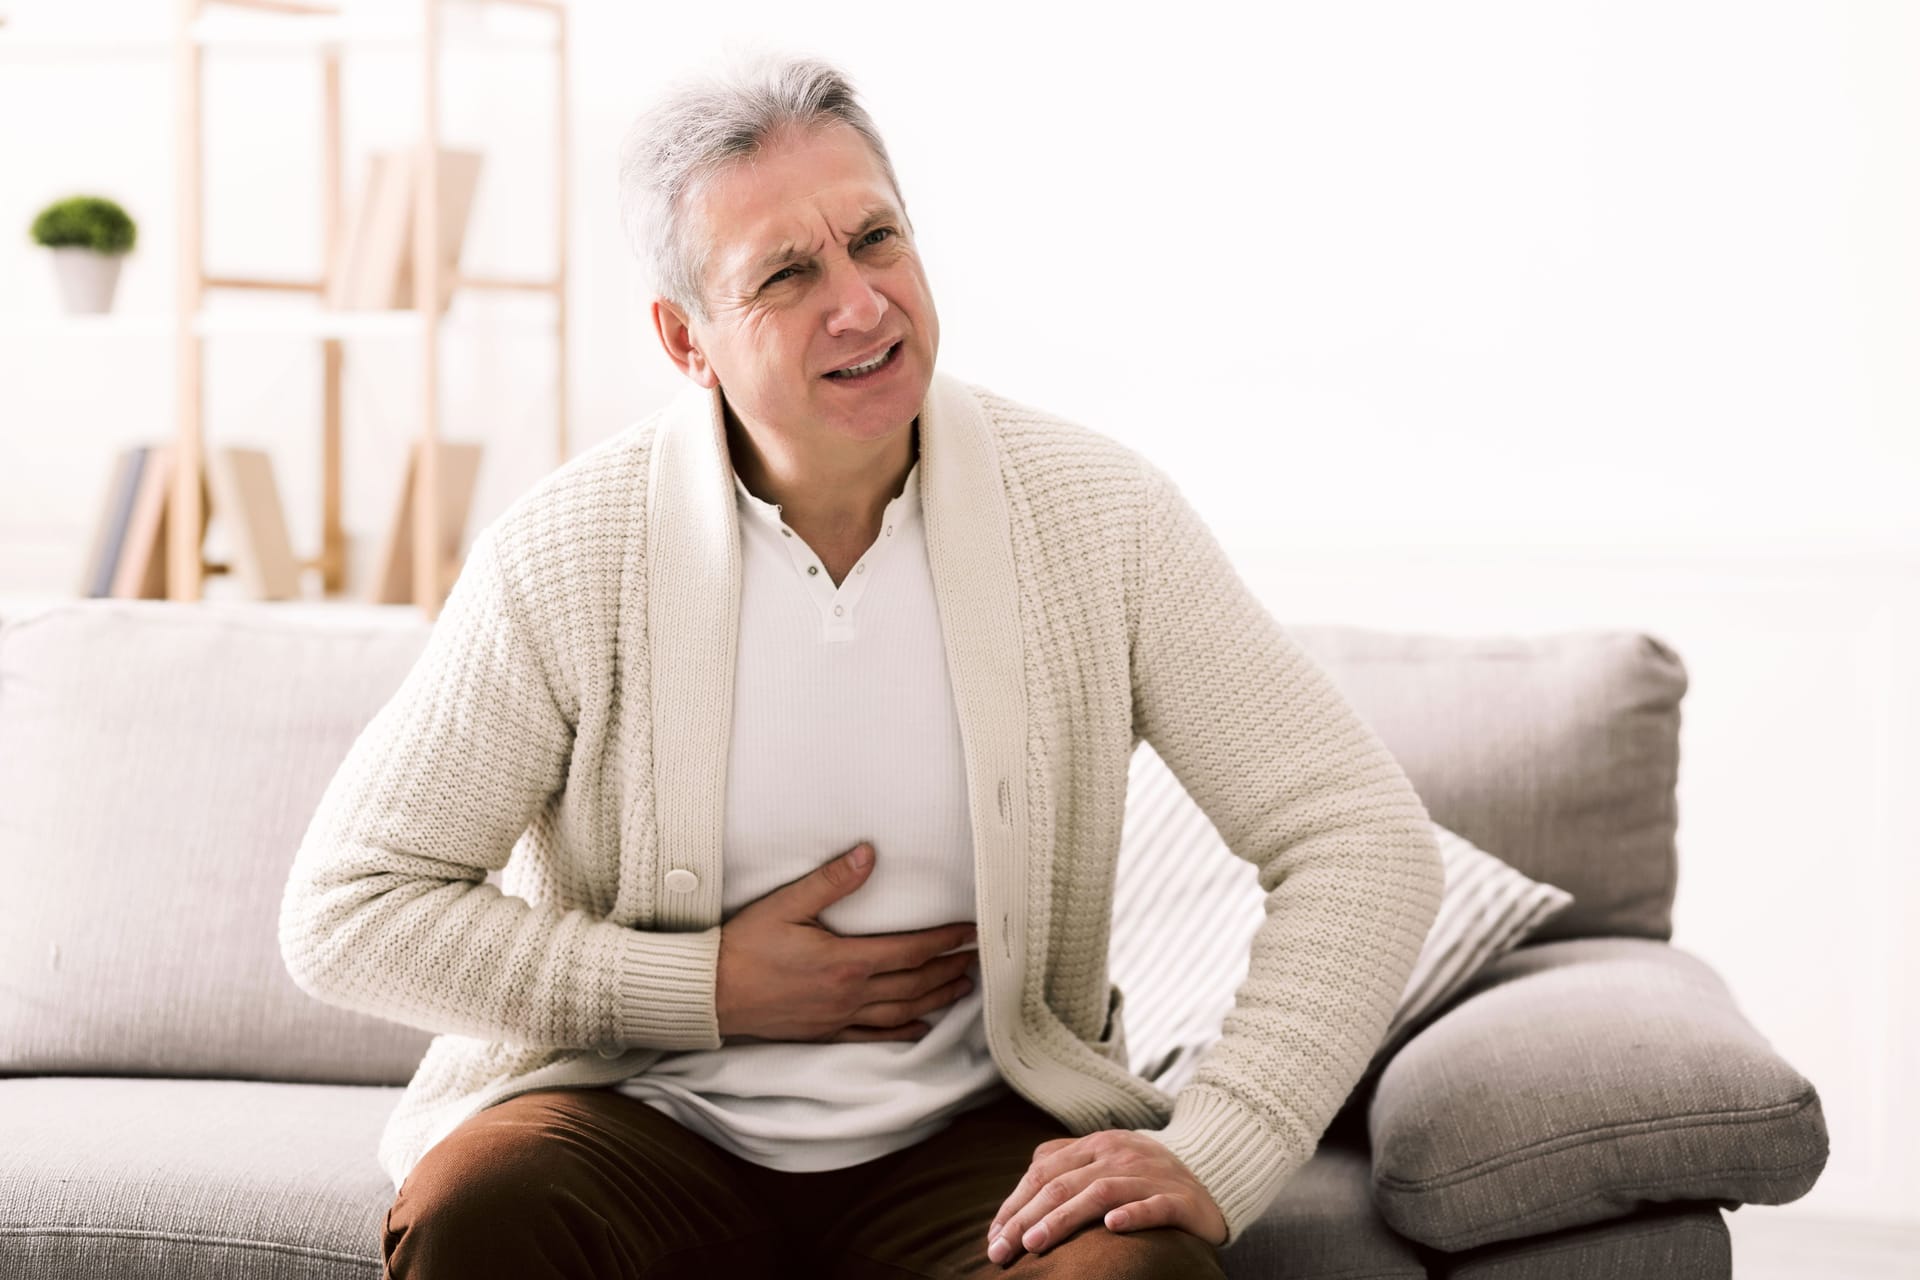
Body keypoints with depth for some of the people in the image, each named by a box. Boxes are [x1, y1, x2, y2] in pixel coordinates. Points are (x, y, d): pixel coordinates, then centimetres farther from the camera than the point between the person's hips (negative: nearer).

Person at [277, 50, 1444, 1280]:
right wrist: (710, 988, -11)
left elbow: (1365, 837, -7)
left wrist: (1212, 1158, -21)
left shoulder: (1098, 515, -6)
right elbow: (347, 911, -4)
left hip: (972, 1130, 0)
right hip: (648, 1123, 0)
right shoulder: (564, 554, -8)